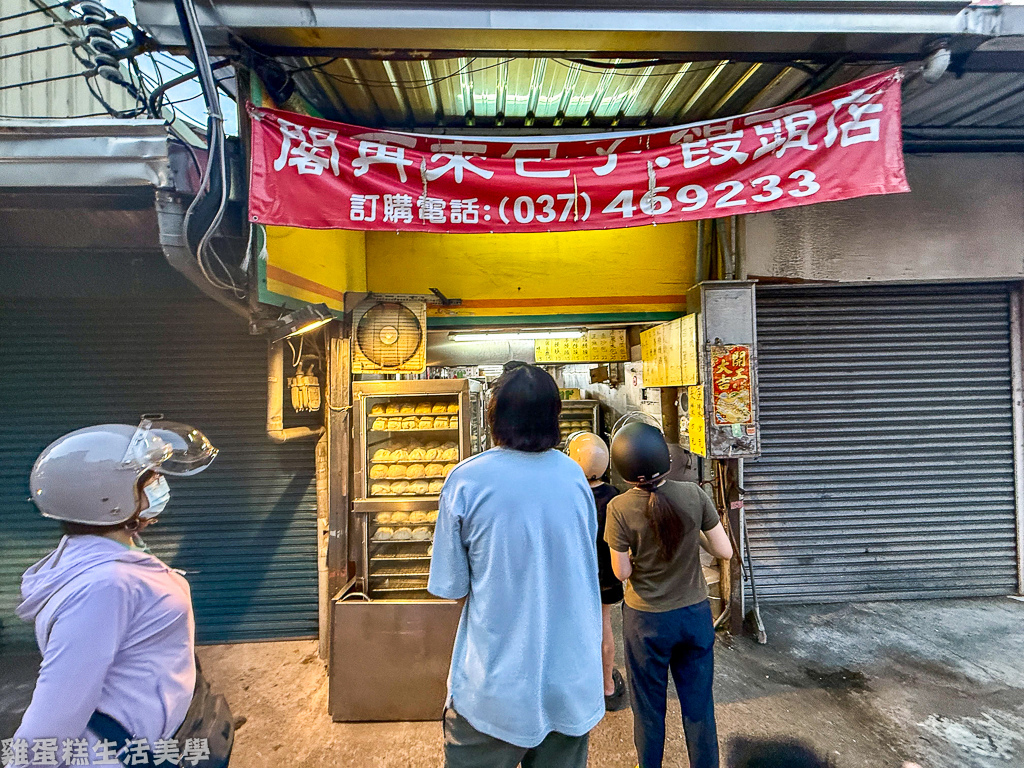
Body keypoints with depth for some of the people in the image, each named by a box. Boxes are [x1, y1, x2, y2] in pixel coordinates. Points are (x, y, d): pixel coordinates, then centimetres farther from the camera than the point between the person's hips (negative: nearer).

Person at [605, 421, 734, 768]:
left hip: (647, 621, -2)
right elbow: (724, 550, -9)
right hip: (695, 613, 2)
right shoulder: (693, 494, -15)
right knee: (699, 704, 22)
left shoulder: (619, 508, -21)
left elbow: (621, 572, -13)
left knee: (649, 707, 21)